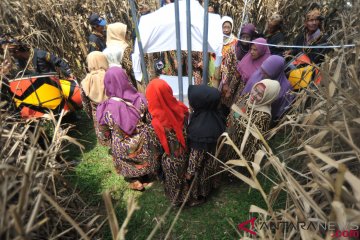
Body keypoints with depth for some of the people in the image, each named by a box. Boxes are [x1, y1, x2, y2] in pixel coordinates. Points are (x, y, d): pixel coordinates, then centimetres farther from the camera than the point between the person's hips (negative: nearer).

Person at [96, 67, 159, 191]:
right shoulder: (139, 98, -21)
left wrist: (107, 136, 11)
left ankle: (136, 182, 50)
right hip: (142, 141, 2)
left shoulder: (108, 107, -27)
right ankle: (147, 177, 53)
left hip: (123, 145, -2)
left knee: (129, 163, 26)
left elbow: (104, 130, -11)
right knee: (144, 157, 29)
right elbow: (149, 119, -7)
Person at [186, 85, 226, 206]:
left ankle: (197, 197, 53)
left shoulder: (201, 130, -41)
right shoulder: (213, 112, -18)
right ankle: (206, 190, 62)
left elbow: (197, 156, -27)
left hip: (202, 163, -7)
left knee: (196, 181, 24)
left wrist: (190, 172, -10)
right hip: (211, 157, 7)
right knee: (205, 178, 34)